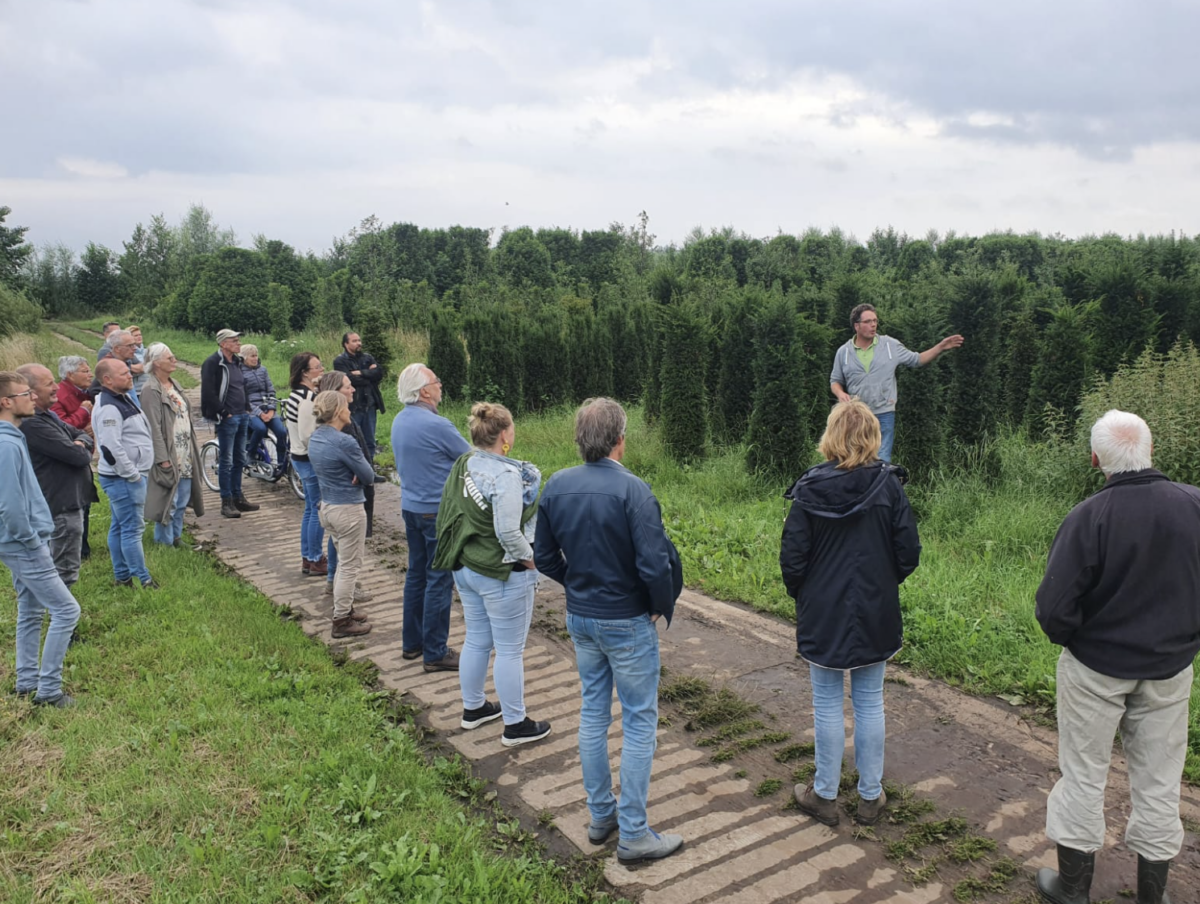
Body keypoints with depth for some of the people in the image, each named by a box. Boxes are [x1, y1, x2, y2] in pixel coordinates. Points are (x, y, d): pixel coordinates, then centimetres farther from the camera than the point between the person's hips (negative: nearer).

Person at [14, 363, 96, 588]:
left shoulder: (48, 416, 11)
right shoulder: (32, 424, -24)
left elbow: (82, 434, 16)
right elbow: (78, 457, -27)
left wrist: (81, 443, -9)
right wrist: (81, 451, -2)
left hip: (68, 500, 11)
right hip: (62, 504, -11)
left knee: (60, 566, 24)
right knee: (65, 570, -3)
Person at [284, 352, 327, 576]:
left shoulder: (297, 394, 9)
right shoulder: (308, 398, -22)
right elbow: (307, 436, -24)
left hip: (300, 457, 10)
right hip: (311, 460, -10)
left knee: (311, 508, 18)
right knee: (318, 510, 1)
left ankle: (307, 558, 28)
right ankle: (315, 562, 11)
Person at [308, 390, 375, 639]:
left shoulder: (315, 439, 4)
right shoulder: (344, 443, -23)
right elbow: (368, 476, -17)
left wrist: (353, 476, -7)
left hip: (327, 506, 9)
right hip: (348, 509, -9)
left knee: (344, 563, 23)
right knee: (350, 567, 4)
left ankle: (343, 610, 34)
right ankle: (342, 622, 13)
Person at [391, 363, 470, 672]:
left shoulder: (400, 421, 6)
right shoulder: (436, 425, -21)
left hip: (411, 505, 9)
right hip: (438, 511, -9)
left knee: (416, 574, 17)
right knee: (439, 581, 0)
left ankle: (412, 643, 27)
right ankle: (435, 653, 7)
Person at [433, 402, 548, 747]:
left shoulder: (462, 466, 2)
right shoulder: (506, 475, -24)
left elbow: (447, 513, 11)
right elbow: (508, 531, -28)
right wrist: (529, 558, -12)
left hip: (465, 568, 9)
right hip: (503, 575, -8)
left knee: (476, 640, 22)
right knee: (509, 650, 5)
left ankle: (473, 708, 37)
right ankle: (515, 725, 18)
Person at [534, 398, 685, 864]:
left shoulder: (556, 485, -3)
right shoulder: (632, 490, -22)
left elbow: (545, 558, 4)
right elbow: (655, 565, -25)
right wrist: (662, 609, -7)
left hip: (580, 619, 6)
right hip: (627, 622, -6)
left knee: (593, 714, 19)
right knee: (639, 723, 7)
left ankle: (600, 815, 33)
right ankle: (633, 834, 16)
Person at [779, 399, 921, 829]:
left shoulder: (810, 489, -13)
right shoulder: (889, 485, -9)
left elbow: (792, 558, -10)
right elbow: (908, 553, -5)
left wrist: (801, 595, 9)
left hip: (823, 615, -1)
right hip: (876, 614, 2)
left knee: (827, 704, 10)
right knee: (870, 703, 13)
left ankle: (824, 795, 23)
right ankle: (870, 797, 25)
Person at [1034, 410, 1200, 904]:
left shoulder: (1088, 517, -22)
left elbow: (1054, 607, -22)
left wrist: (1066, 637, -1)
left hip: (1096, 667, -3)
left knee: (1083, 776, 12)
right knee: (1158, 781, 17)